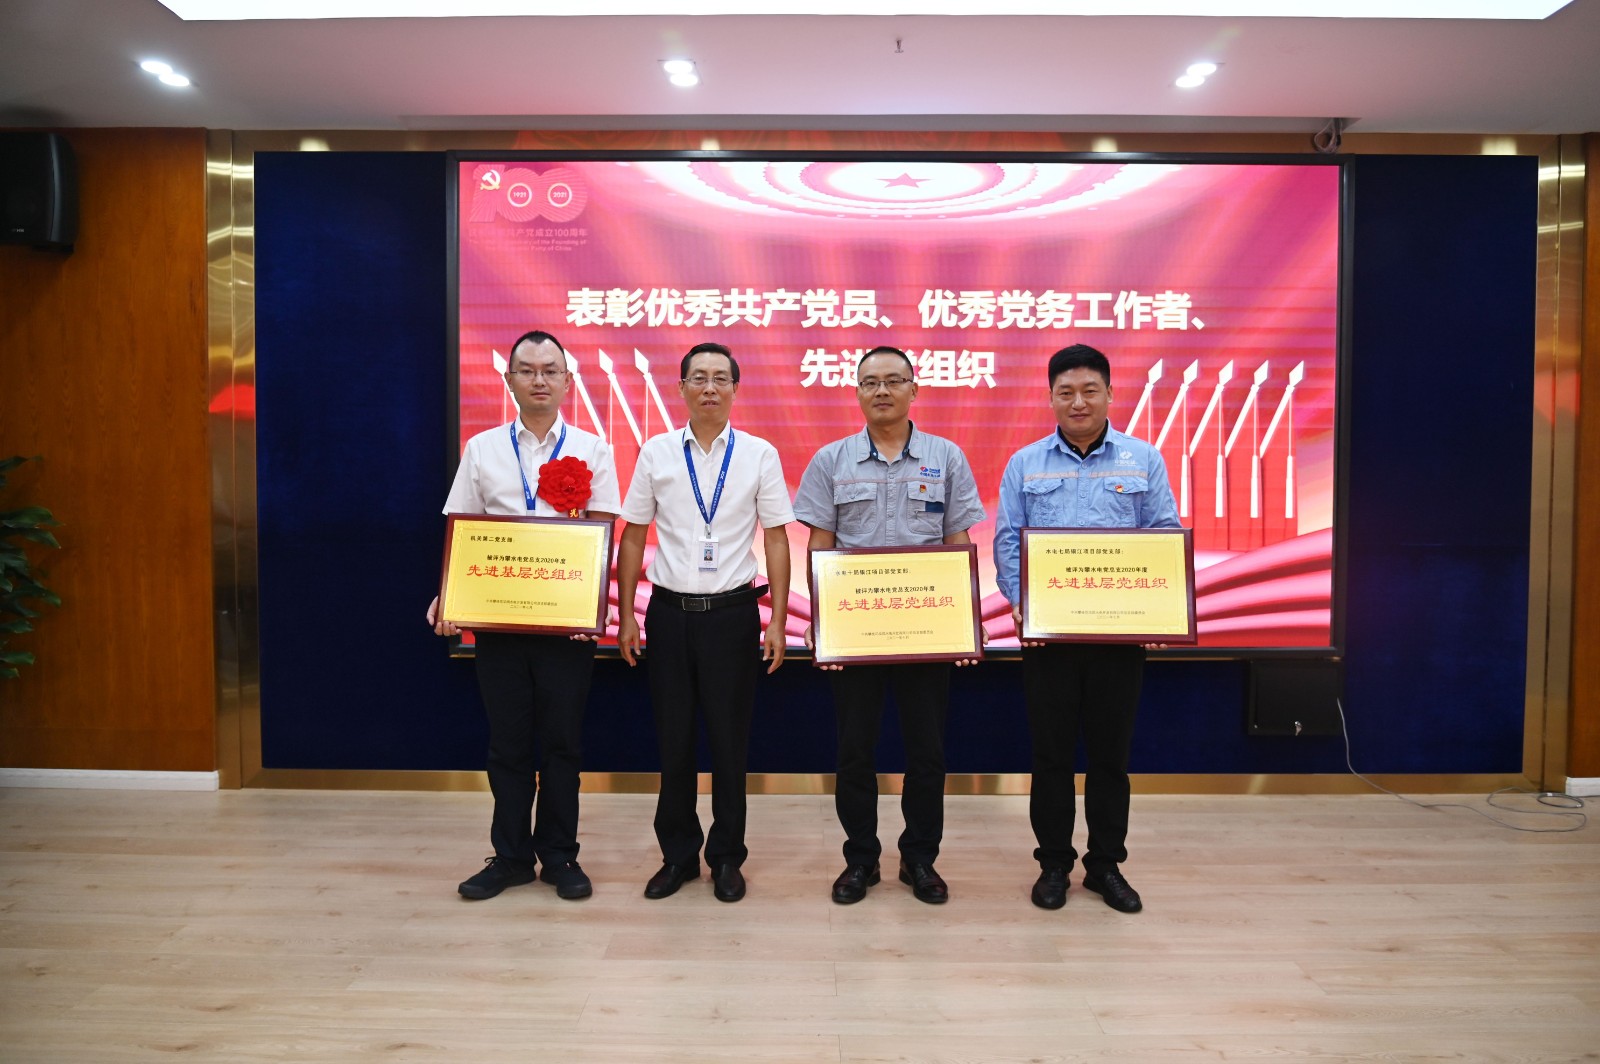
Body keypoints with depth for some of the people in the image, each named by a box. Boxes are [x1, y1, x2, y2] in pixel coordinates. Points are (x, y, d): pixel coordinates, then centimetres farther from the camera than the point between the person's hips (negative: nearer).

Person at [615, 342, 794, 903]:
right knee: (673, 739, 10)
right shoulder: (656, 452, 3)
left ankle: (727, 857, 26)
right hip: (670, 610, 1)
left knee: (730, 740, 8)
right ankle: (678, 855, 27)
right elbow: (633, 536, 6)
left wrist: (777, 620, -4)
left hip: (732, 611, -1)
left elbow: (776, 539, 1)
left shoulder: (760, 455, 0)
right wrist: (626, 617, 2)